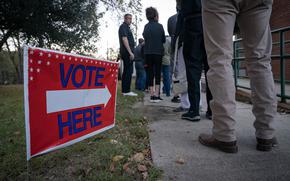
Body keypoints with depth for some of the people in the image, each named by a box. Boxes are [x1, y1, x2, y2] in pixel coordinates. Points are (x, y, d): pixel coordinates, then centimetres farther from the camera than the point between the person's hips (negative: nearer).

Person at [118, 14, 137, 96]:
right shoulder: (123, 27, -5)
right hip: (127, 52, -10)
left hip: (127, 53, 10)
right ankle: (127, 90, -14)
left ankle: (124, 90, 11)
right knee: (129, 71, -13)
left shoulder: (126, 27, 26)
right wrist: (130, 52, -21)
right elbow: (124, 39, -16)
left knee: (126, 71, 8)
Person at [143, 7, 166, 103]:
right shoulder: (159, 26, -3)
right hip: (158, 52, -2)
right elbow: (164, 40, 4)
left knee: (150, 73, 6)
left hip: (148, 52, 2)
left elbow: (145, 38, 10)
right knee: (158, 73, 3)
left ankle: (152, 95, 4)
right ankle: (156, 95, -4)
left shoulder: (146, 26, 4)